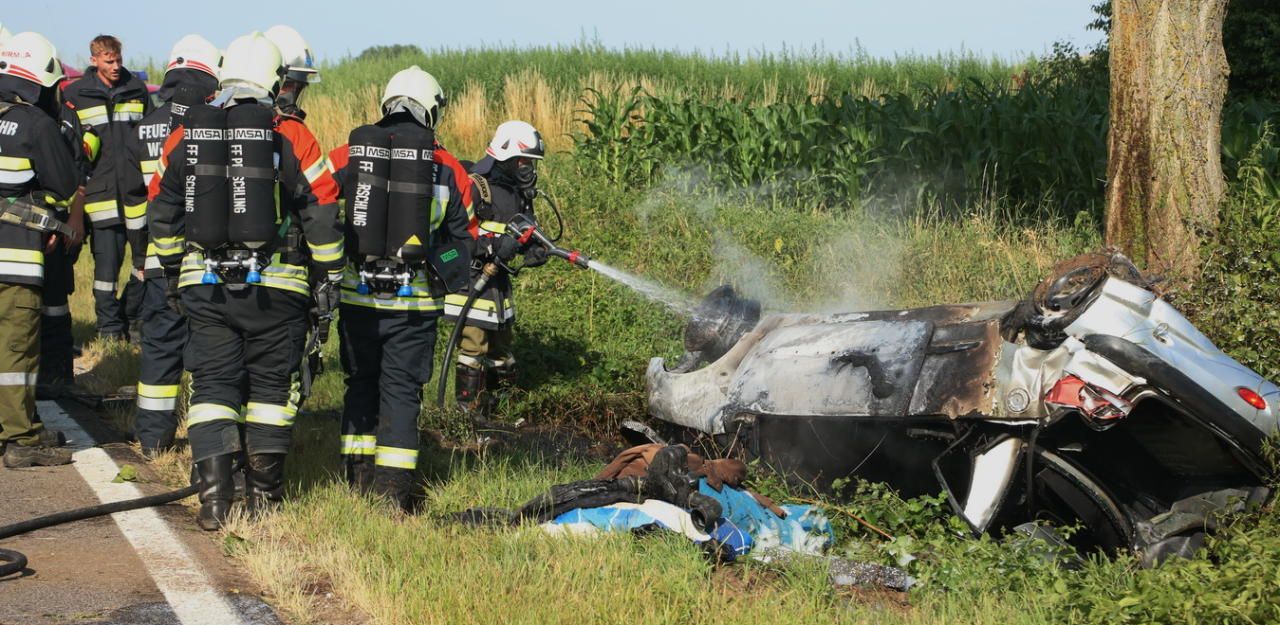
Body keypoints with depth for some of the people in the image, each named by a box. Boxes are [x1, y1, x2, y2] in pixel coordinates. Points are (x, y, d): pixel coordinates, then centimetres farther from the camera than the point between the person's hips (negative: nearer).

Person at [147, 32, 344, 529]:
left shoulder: (185, 136, 4)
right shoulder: (291, 137, -7)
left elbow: (161, 214, 12)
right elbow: (322, 213, -5)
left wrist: (174, 272, 24)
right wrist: (329, 276, 6)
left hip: (204, 283, 2)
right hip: (276, 285, -2)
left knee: (212, 383, 5)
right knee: (271, 383, 10)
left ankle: (214, 493, -5)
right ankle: (264, 491, 15)